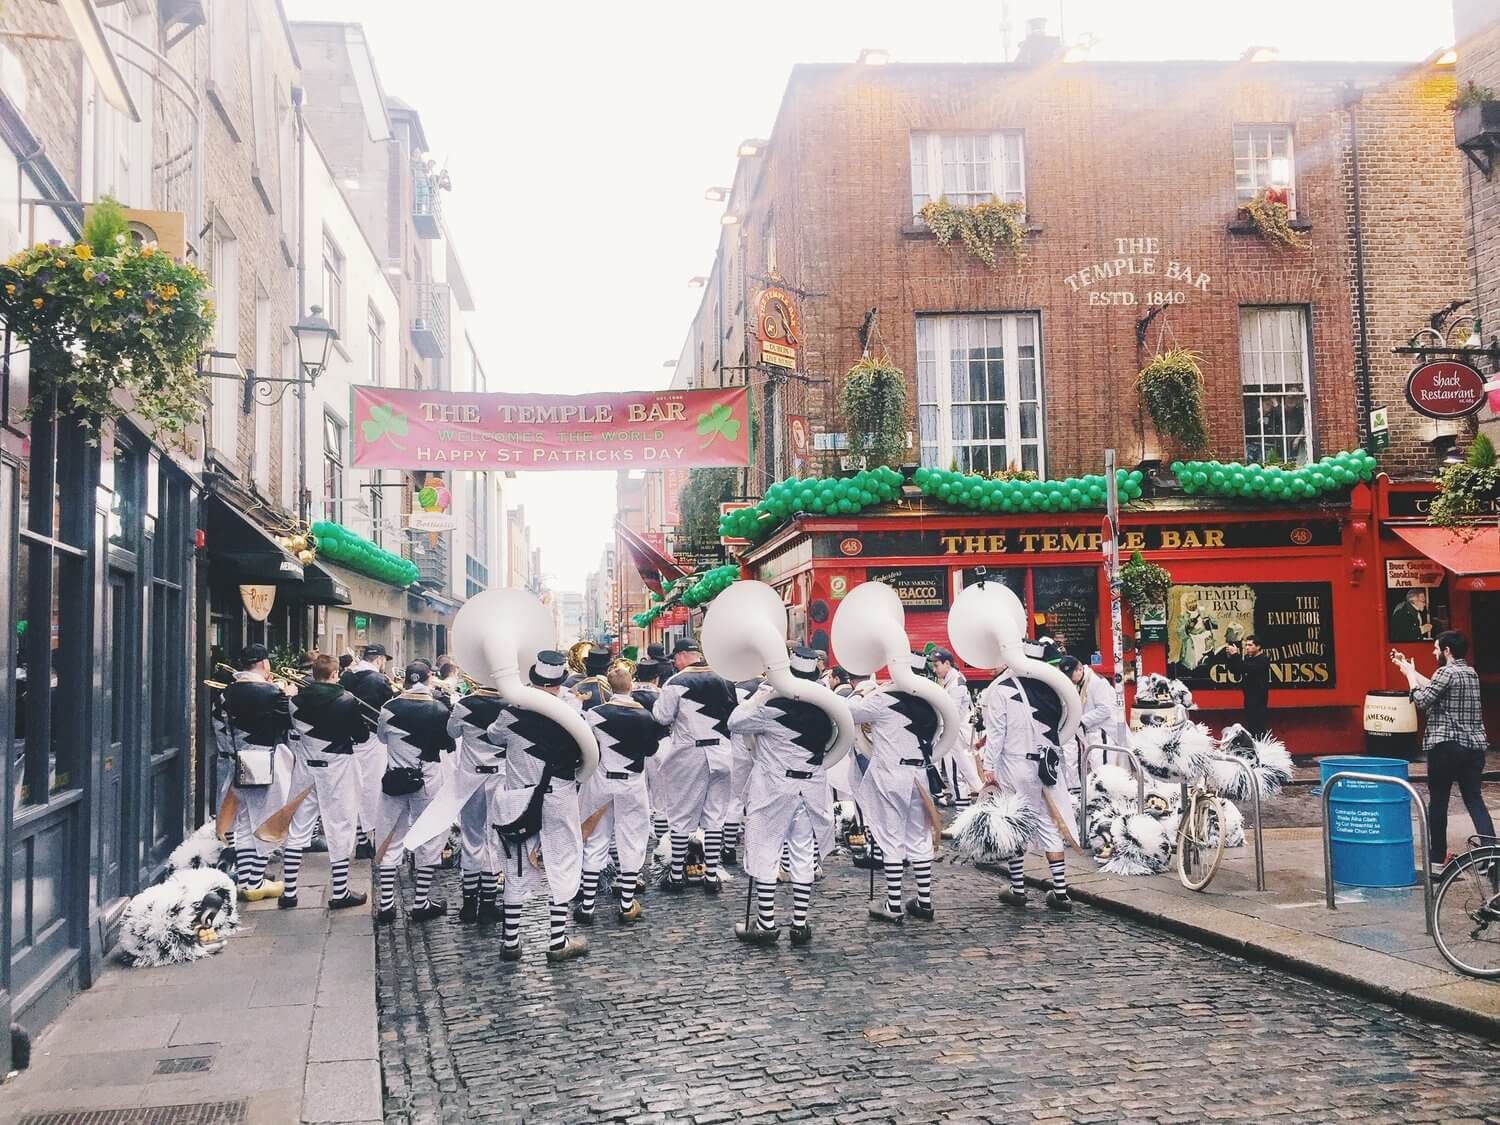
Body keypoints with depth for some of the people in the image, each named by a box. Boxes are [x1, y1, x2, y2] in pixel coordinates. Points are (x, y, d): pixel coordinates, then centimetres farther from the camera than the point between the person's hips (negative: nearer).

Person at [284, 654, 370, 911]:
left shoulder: (298, 699, -1)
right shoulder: (346, 700, -12)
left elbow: (295, 728, 10)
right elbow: (361, 736, -5)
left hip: (305, 767, 4)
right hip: (336, 767, -4)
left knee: (298, 829, 11)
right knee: (340, 828, 4)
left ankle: (289, 892, 14)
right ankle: (339, 893, 8)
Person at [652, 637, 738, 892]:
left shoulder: (676, 683, -10)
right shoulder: (723, 680, 5)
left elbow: (662, 717, -4)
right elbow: (736, 715, 10)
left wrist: (661, 700, 13)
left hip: (689, 756, -4)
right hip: (721, 755, 4)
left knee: (682, 817, 6)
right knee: (715, 817, 9)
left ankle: (677, 876, 10)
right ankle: (711, 876, 11)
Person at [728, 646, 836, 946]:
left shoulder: (772, 704, -16)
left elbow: (735, 724, -6)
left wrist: (757, 697, 2)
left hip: (775, 786, -4)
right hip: (813, 785, 4)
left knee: (766, 853, 4)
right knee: (804, 855, 10)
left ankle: (766, 924, 6)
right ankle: (800, 924, 13)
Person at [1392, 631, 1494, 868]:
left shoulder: (1446, 672, -12)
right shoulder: (1471, 672, 13)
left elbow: (1422, 700, -13)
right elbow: (1434, 688, 21)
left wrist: (1409, 673, -1)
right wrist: (1408, 668, 25)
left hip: (1445, 746, -6)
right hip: (1474, 745, 7)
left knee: (1438, 801, 5)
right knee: (1474, 799, 5)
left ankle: (1437, 856, 13)